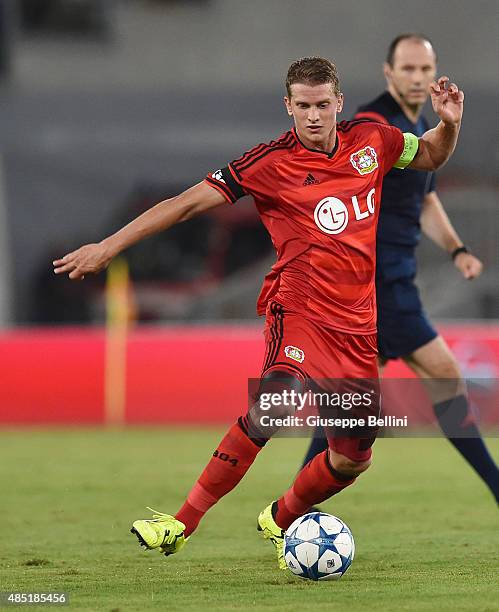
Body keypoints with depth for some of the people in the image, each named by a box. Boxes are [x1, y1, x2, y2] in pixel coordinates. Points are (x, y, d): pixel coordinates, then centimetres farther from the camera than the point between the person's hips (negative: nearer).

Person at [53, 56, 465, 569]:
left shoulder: (372, 140, 5)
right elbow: (190, 202, -8)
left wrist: (448, 125, 3)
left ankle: (279, 521, 33)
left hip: (357, 325, 5)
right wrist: (109, 246, -12)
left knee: (353, 460, 4)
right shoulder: (272, 162, -7)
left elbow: (430, 157, 25)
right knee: (276, 403, -33)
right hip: (300, 308, -5)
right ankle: (183, 522, -27)